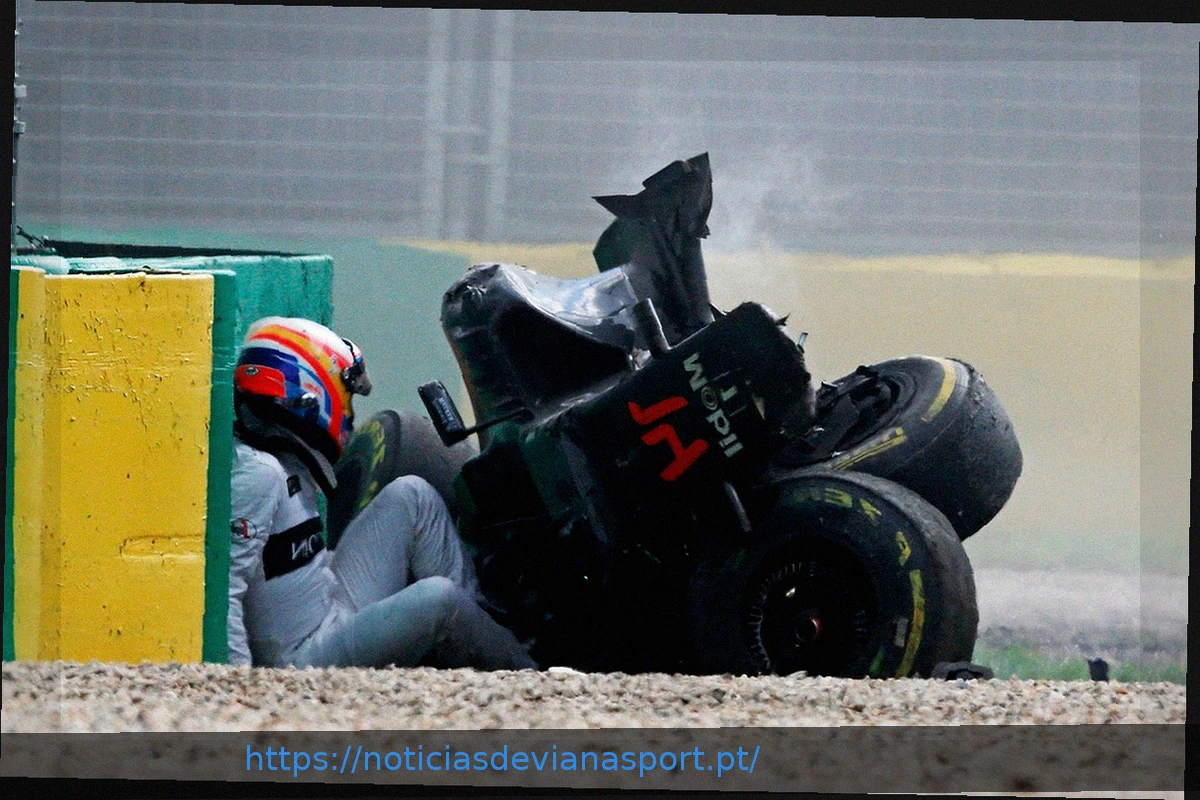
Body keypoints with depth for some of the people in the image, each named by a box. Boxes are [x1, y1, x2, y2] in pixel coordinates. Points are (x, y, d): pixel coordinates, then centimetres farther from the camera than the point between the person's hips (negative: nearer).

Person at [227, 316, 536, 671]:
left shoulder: (286, 466, 12)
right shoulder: (257, 474, -19)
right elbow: (222, 589, -26)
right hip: (304, 660, -11)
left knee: (411, 497, 12)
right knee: (438, 599, -27)